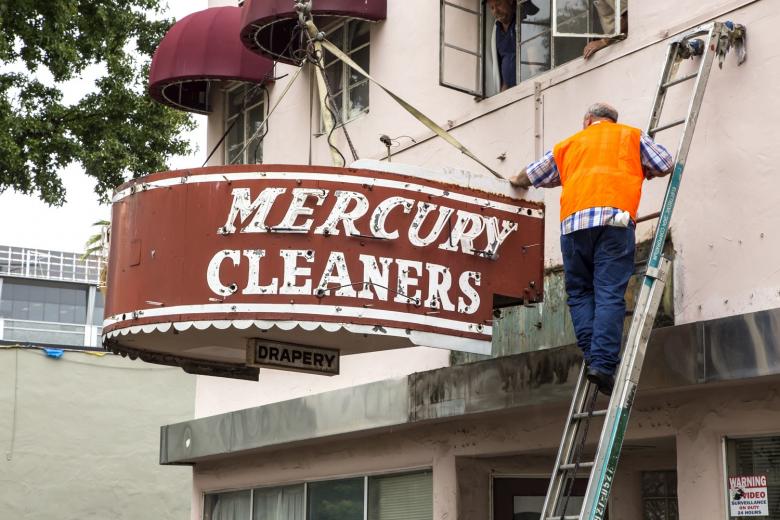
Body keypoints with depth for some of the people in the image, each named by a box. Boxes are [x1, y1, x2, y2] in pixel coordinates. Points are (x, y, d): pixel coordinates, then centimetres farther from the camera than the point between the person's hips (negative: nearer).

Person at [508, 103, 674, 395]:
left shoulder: (569, 144, 29)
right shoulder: (631, 136, 23)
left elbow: (531, 176, 37)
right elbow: (666, 166, 17)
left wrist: (517, 182, 59)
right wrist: (640, 172, 37)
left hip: (573, 222, 2)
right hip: (614, 218, -2)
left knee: (579, 293, 12)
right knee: (610, 295, -7)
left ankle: (592, 355, -4)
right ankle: (603, 363, -18)